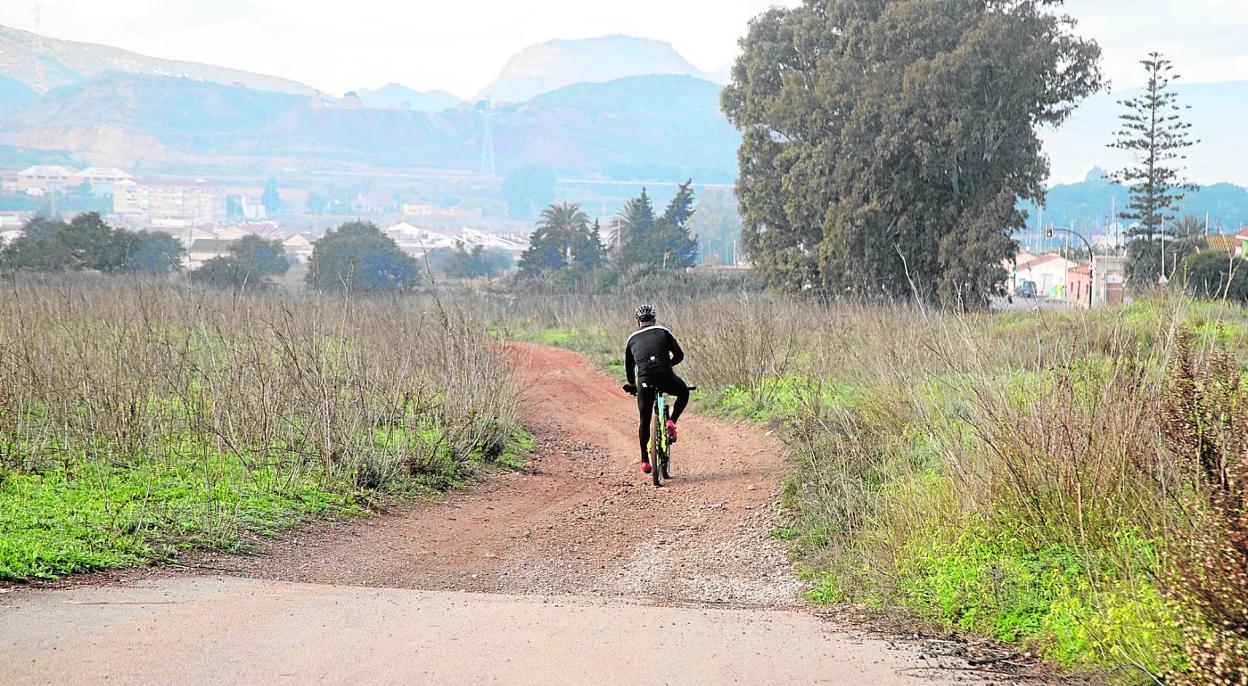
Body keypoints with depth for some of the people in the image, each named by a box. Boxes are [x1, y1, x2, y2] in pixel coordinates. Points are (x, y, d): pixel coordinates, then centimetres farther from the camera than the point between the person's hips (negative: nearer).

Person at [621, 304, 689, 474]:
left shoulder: (632, 339, 21)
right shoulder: (663, 332, 15)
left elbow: (628, 367, 26)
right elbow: (679, 355, 11)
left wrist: (632, 385, 42)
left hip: (645, 381, 2)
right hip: (666, 377, -1)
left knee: (645, 420, 17)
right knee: (683, 392, 31)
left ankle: (645, 460, 16)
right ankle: (671, 422, 11)